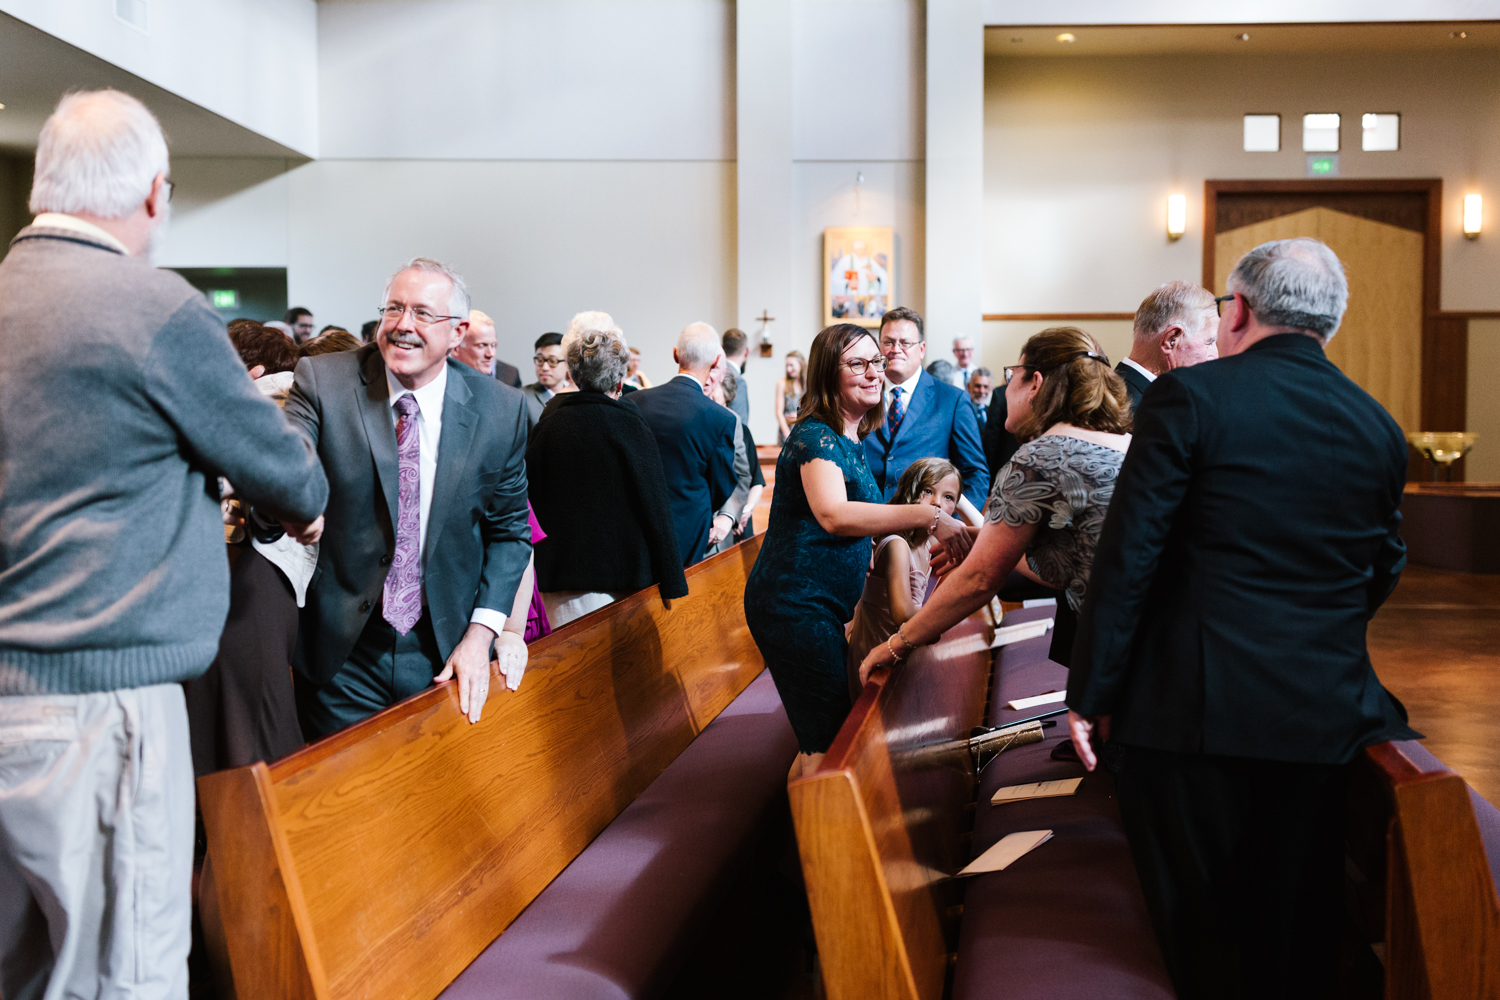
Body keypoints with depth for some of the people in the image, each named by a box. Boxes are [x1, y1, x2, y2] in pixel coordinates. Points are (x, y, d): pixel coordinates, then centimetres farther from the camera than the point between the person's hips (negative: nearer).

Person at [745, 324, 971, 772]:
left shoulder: (850, 440, 16)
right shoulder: (816, 437, -15)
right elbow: (833, 514, -34)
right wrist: (927, 516, -36)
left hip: (824, 604, 10)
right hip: (796, 604, -10)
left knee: (821, 737, 18)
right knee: (831, 740, -10)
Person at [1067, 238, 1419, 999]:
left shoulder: (1189, 396, -9)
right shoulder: (1379, 428, 5)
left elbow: (1128, 556, -11)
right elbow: (1382, 573, 14)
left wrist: (1091, 692, -5)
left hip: (1194, 708, -4)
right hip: (1324, 716, 4)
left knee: (1200, 933, 8)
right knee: (1296, 932, 15)